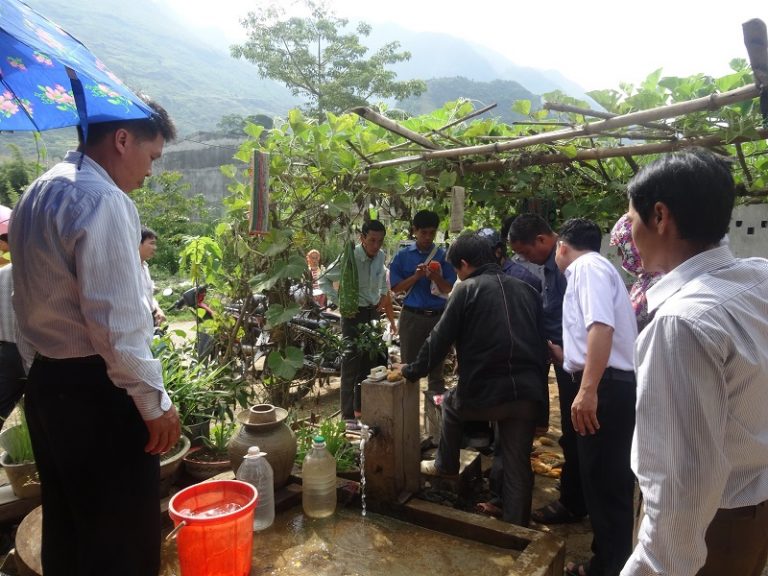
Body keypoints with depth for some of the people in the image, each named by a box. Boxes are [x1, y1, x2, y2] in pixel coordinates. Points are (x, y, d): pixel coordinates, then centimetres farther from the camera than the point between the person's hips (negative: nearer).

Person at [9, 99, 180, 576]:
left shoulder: (39, 192, 13)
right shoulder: (101, 199, -17)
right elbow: (114, 320, -22)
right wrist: (154, 401, -15)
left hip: (47, 382, 10)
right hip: (96, 391, -10)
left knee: (66, 529, 22)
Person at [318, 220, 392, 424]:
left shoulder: (380, 257, 0)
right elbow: (324, 280, -10)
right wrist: (340, 301, -18)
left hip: (372, 312, 7)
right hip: (353, 313, -7)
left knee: (370, 361, 13)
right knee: (352, 361, -7)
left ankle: (361, 407, 29)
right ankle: (348, 415, 0)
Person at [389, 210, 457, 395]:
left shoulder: (443, 256, 2)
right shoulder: (403, 256, 2)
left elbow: (448, 289, 1)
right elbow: (396, 287, 0)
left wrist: (436, 277, -18)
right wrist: (417, 276, -14)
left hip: (438, 315, 1)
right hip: (412, 316, 0)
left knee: (436, 365, 9)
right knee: (409, 364, 7)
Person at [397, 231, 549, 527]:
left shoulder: (467, 290, -2)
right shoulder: (526, 289, 14)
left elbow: (440, 340, -1)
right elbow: (541, 342, 16)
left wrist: (412, 370, 13)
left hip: (484, 392, -4)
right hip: (528, 394, 4)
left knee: (451, 403, 29)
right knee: (518, 466, 14)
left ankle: (445, 465, 42)